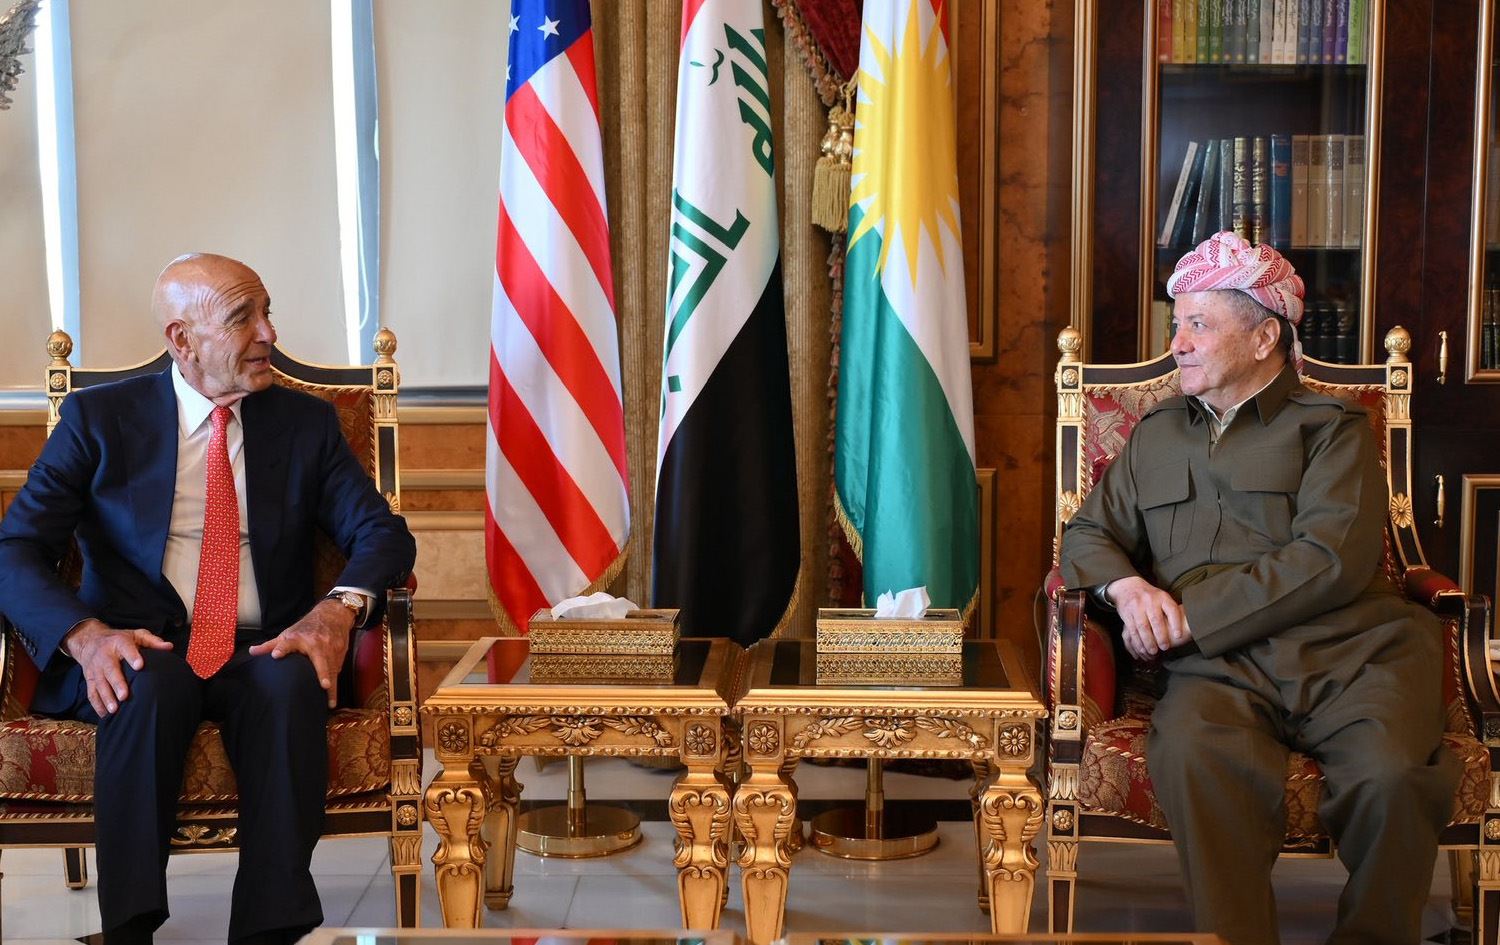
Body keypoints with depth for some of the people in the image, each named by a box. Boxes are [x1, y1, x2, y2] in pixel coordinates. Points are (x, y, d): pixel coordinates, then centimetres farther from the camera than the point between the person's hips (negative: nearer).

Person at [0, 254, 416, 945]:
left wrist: (338, 608, -19)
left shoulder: (306, 423, 12)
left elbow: (382, 533, 4)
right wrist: (85, 634, -22)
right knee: (149, 683, -36)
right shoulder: (99, 419, 7)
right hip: (144, 653, -1)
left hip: (262, 654, 1)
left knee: (290, 683, -34)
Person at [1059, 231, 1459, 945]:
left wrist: (1191, 616, -8)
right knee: (1195, 756, -35)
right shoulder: (1155, 435, 28)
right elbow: (1088, 532, 27)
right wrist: (1128, 585, 1)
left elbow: (1330, 560, -2)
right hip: (1222, 669, 2)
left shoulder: (1331, 427, 13)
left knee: (1393, 773, -32)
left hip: (1345, 648, -1)